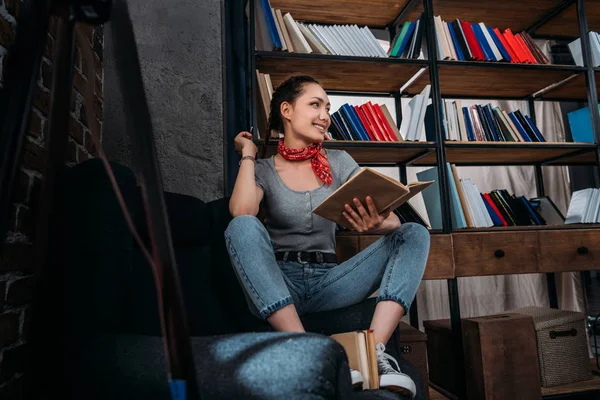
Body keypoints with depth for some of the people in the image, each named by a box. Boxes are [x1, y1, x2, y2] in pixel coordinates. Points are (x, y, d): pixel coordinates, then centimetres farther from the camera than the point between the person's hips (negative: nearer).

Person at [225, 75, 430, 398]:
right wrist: (248, 155, -4)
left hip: (328, 282, 3)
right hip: (277, 284, -2)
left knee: (414, 234, -12)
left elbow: (392, 220, -2)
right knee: (243, 227, -31)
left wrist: (379, 223, -27)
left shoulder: (339, 162, 11)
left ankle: (374, 352, -31)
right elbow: (241, 212, -19)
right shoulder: (263, 170, 6)